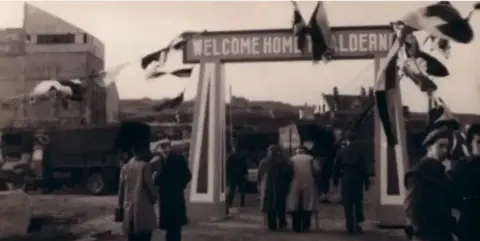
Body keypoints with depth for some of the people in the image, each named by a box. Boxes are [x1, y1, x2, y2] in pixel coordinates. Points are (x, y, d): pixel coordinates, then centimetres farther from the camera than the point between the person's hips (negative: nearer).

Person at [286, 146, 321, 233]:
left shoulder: (291, 159, 10)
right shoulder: (310, 158, 10)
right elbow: (317, 169, -2)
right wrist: (314, 177, 10)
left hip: (295, 185, 0)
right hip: (308, 185, 0)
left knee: (295, 205, 4)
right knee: (307, 205, 7)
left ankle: (297, 227, 2)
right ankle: (305, 227, 6)